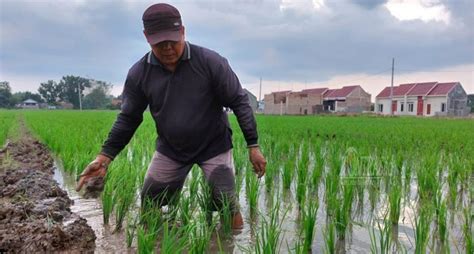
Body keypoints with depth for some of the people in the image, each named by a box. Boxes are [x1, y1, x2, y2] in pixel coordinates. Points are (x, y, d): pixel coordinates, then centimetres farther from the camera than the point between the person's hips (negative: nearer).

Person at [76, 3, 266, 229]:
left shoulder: (211, 62, -18)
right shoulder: (138, 73, -10)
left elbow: (239, 102, -12)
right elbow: (128, 118, 0)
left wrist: (253, 145, -14)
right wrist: (105, 156, -10)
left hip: (214, 146, -3)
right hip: (169, 149, 3)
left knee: (227, 204, -4)